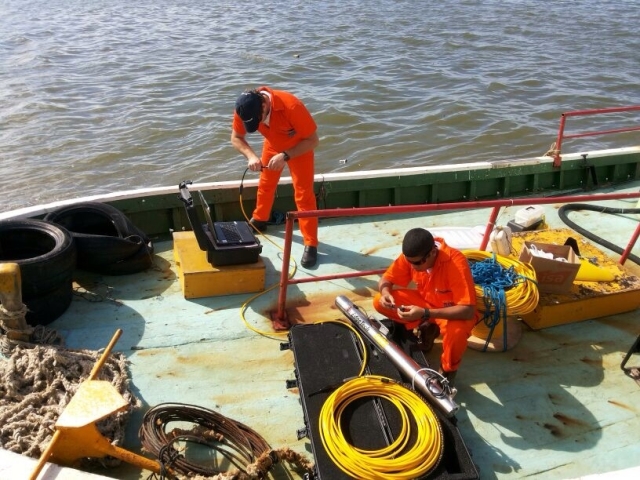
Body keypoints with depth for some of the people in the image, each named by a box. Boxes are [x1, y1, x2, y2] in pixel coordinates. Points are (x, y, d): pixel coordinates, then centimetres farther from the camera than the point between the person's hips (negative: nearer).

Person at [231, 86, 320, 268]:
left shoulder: (291, 106, -41)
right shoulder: (244, 109, -27)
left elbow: (313, 140, -31)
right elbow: (236, 137, -12)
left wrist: (285, 156, -40)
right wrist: (251, 156, -31)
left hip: (299, 147, -4)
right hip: (273, 145, 5)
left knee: (303, 194, -8)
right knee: (265, 184, 17)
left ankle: (310, 244, -3)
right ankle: (259, 220, 42)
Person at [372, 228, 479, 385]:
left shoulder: (455, 262, -34)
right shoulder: (411, 256, -19)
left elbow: (468, 311, -38)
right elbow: (386, 280, -5)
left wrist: (425, 314, -45)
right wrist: (386, 293, -30)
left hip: (452, 310, -5)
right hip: (426, 301, 5)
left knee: (456, 330, -40)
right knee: (380, 302, -12)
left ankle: (447, 372, -8)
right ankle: (427, 328, 6)